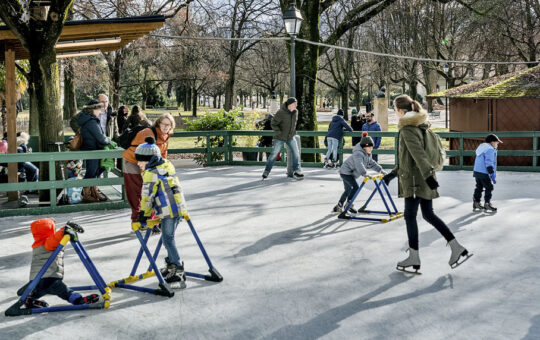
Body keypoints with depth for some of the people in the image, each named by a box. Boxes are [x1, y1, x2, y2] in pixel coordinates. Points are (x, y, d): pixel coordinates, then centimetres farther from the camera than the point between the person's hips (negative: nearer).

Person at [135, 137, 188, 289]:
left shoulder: (151, 174, -12)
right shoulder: (167, 166, 16)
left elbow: (147, 197, -11)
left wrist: (144, 215, -2)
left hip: (169, 211, -9)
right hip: (179, 208, 9)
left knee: (168, 239, -4)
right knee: (168, 238, 19)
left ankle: (179, 272, -4)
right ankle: (171, 265, 28)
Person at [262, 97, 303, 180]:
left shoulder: (295, 112, -2)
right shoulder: (281, 113, -20)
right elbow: (273, 124, -14)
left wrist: (294, 131, 11)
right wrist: (279, 133, -20)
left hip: (290, 137, 5)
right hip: (280, 138, -5)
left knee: (296, 153, -6)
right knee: (274, 154, -1)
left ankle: (296, 171, 2)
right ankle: (267, 171, 14)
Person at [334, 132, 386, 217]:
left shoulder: (367, 154, 5)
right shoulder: (358, 153, -28)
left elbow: (371, 163, 14)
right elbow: (359, 165, -44)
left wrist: (380, 170, 3)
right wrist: (364, 174, -56)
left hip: (350, 173, 11)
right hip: (346, 172, -11)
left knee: (349, 190, 14)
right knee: (355, 187, -20)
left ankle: (339, 206, 26)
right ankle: (349, 205, -6)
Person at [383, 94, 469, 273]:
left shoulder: (407, 130, -14)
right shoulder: (419, 127, 17)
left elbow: (417, 153, -27)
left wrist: (427, 175, -35)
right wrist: (393, 173, 27)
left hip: (415, 180, -9)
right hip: (423, 179, 9)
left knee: (410, 216, 1)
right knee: (429, 215, 14)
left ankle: (414, 257, 8)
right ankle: (457, 247, 11)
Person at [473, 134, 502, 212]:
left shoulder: (482, 148, 18)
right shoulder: (490, 150, -13)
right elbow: (489, 163, -21)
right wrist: (492, 174, -22)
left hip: (477, 171, 10)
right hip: (484, 173, -10)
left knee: (479, 187, 16)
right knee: (489, 187, -2)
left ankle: (476, 203, 20)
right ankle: (487, 203, 0)